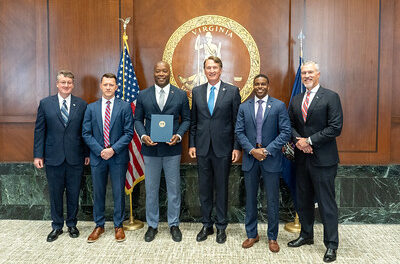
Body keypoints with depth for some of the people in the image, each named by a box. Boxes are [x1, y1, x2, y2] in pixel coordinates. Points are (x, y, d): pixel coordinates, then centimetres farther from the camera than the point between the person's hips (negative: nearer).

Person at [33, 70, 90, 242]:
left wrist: (87, 153, 2)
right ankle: (57, 226, 27)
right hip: (53, 157, 0)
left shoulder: (82, 105, 2)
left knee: (73, 193, 10)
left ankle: (72, 224, 28)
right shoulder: (45, 103, 3)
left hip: (75, 158, 0)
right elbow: (39, 131, 2)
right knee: (55, 194, 10)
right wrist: (38, 155, -2)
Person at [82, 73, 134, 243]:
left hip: (118, 157, -2)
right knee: (98, 193, 11)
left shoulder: (125, 107, 0)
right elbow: (86, 133, 3)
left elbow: (129, 132, -5)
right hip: (97, 157, 2)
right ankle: (99, 226, 26)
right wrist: (100, 151, -9)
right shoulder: (91, 108, 7)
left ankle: (118, 226, 21)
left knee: (119, 193, 6)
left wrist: (113, 149, -14)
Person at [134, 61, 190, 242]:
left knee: (174, 188, 8)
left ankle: (174, 224, 25)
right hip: (150, 149, 1)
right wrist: (143, 135, -10)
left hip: (172, 148, -1)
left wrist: (178, 136, -12)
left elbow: (186, 119, 5)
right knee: (151, 189, 10)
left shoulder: (181, 95, 2)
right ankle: (152, 225, 25)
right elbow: (138, 119, 8)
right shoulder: (143, 95, 5)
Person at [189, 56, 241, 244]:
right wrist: (191, 144, 5)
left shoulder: (232, 91, -1)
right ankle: (207, 226, 25)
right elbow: (193, 121, 10)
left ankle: (221, 227, 22)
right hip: (202, 148, 3)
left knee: (221, 188, 7)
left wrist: (236, 147, -6)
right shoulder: (197, 91, 8)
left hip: (223, 148, -2)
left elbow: (237, 122, -1)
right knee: (204, 188, 10)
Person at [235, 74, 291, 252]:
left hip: (271, 159, -2)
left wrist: (267, 150, -14)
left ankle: (272, 237, 22)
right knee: (250, 199, 11)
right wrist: (252, 150, -11)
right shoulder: (244, 107, 7)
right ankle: (252, 234, 27)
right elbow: (239, 132, 3)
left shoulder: (279, 106, 0)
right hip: (250, 159, 2)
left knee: (272, 201, 6)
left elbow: (286, 132, -6)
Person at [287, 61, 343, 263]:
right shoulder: (296, 100, 12)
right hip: (302, 157, 6)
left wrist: (310, 140, -15)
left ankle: (331, 245, 14)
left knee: (326, 203, 1)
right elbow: (290, 124, 14)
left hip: (323, 159, -6)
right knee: (303, 200, 15)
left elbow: (335, 127, -13)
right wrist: (298, 140, -6)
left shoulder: (331, 97, -6)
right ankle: (306, 235, 32)